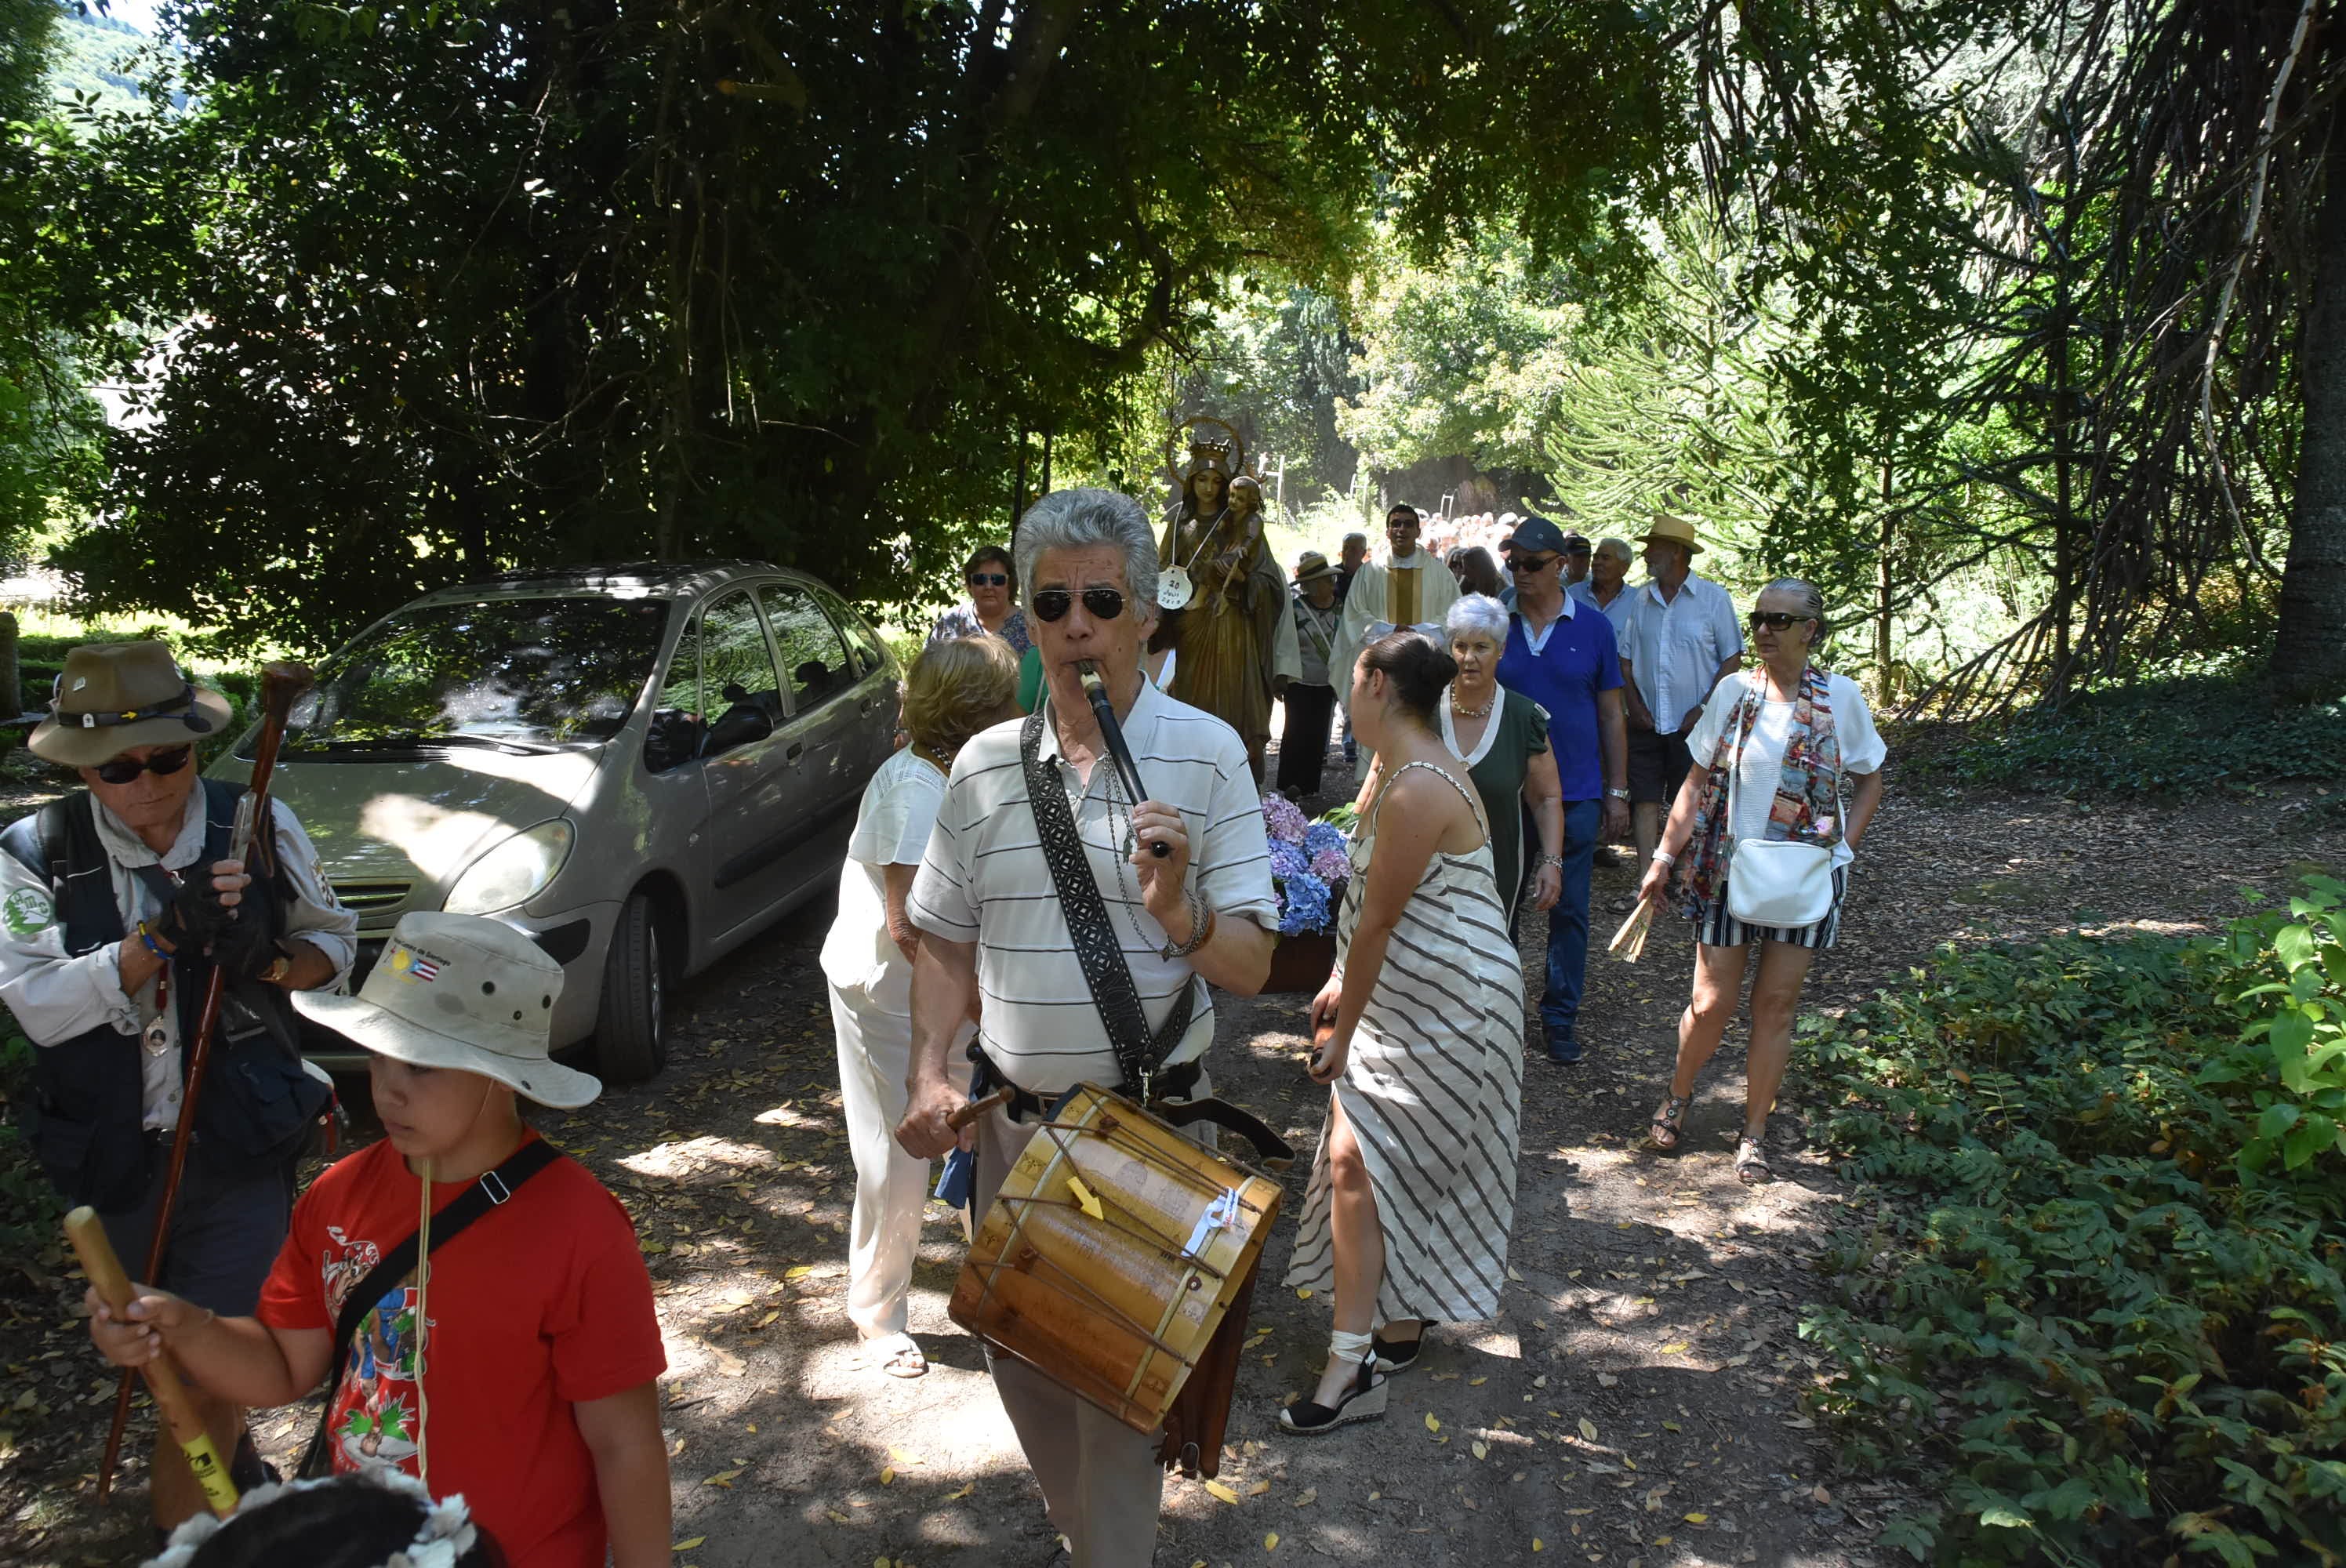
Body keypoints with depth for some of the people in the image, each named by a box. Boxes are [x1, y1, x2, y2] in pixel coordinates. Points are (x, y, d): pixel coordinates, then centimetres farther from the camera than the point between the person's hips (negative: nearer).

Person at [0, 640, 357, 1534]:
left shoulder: (259, 826, -6)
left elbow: (334, 941, 4)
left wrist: (269, 961, -17)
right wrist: (163, 936, -29)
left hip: (241, 1153, -2)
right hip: (116, 1162, 2)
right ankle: (238, 1467, 51)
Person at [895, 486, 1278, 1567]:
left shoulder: (1204, 753, -9)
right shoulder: (985, 765, 0)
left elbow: (1251, 967, -9)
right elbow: (947, 944, 9)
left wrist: (1178, 911, -28)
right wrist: (928, 1074, -5)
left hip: (1149, 1121, -4)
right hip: (1013, 1115, 4)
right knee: (1018, 1350, 20)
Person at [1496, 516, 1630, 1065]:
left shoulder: (1593, 628, 0)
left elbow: (1611, 715, 4)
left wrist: (1617, 791, 2)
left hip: (1575, 793, 0)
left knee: (1569, 909, 7)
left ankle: (1560, 1015, 19)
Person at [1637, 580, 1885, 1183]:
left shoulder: (1841, 697, -2)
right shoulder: (1733, 692, -1)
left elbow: (1869, 781, 8)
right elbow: (1698, 781, 3)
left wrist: (1844, 845, -6)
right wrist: (1665, 856, -2)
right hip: (1728, 870, 0)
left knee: (1776, 1004, 5)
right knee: (1711, 1004, 1)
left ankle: (1754, 1132, 20)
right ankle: (1678, 1094, 29)